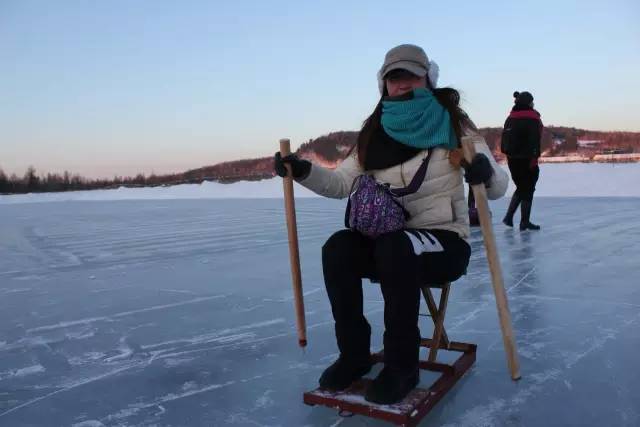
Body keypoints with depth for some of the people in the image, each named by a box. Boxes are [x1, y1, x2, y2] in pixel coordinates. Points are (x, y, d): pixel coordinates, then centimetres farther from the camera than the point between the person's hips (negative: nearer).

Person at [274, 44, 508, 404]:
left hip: (446, 242, -3)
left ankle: (403, 365, -19)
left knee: (396, 249, -35)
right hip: (389, 244, 4)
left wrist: (486, 171, -29)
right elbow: (342, 183, 5)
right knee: (338, 249, -24)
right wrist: (304, 171, -12)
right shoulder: (374, 133, 8)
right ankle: (354, 354, -8)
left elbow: (498, 188, -5)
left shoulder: (453, 124, -2)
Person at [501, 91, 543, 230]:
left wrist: (509, 154, 15)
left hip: (512, 159, 7)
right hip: (526, 160, -7)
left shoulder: (510, 118, 12)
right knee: (528, 190, 4)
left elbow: (504, 139, 12)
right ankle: (525, 222, 8)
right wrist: (534, 157, -18)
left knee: (521, 188, 19)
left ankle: (508, 217, 12)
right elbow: (534, 140, -19)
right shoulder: (532, 118, -9)